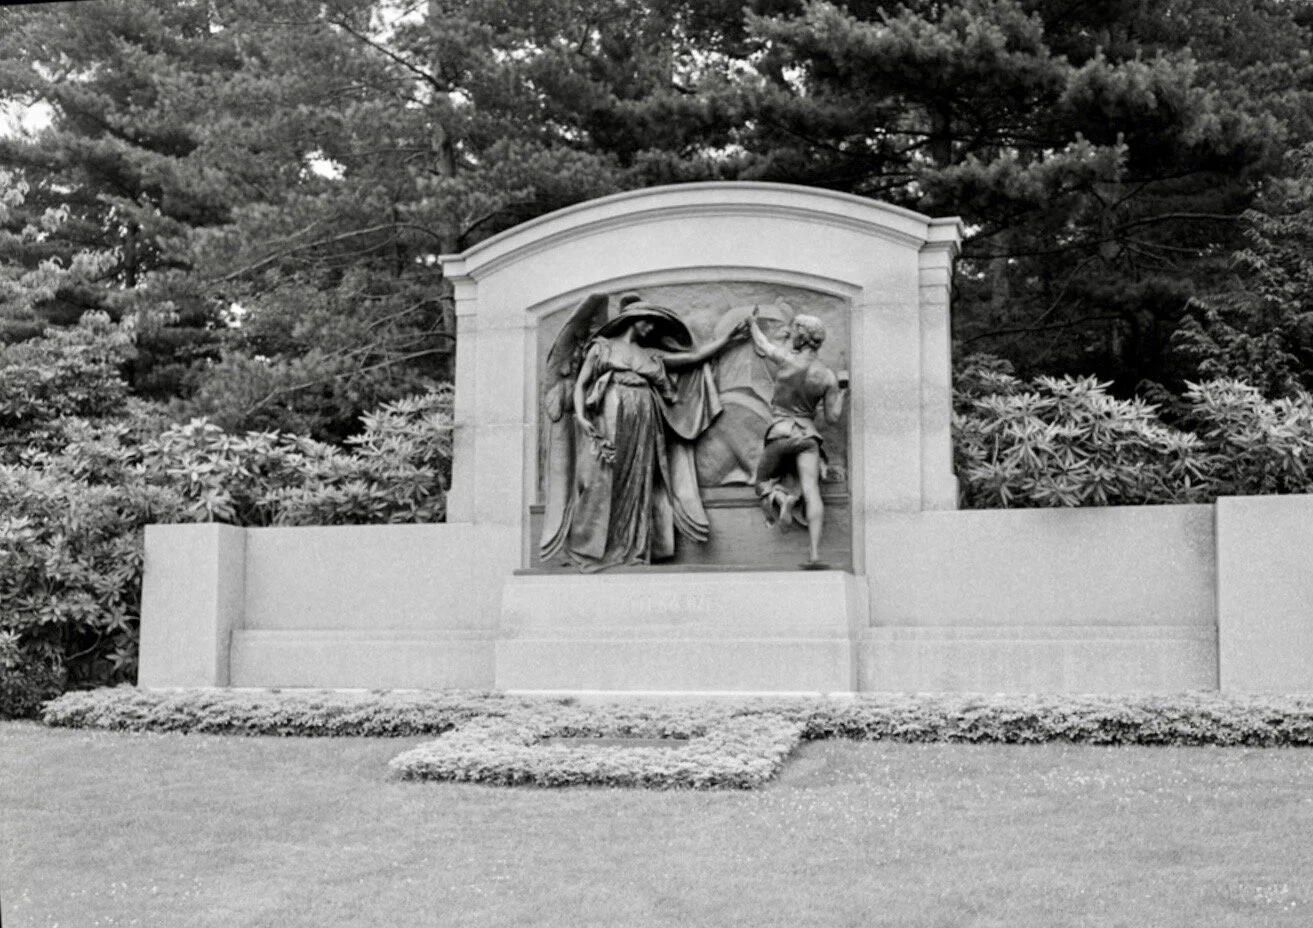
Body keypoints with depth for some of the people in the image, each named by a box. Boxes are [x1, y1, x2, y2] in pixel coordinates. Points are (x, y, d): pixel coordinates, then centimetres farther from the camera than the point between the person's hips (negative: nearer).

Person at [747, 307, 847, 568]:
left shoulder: (786, 360, -6)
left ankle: (782, 499, -18)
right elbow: (832, 417, 2)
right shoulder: (828, 377, -1)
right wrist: (841, 392, 19)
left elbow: (762, 345, 15)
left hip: (780, 432, -1)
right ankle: (815, 555, -19)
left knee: (763, 482, 18)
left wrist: (752, 323, 35)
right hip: (808, 434, 1)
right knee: (811, 492, -7)